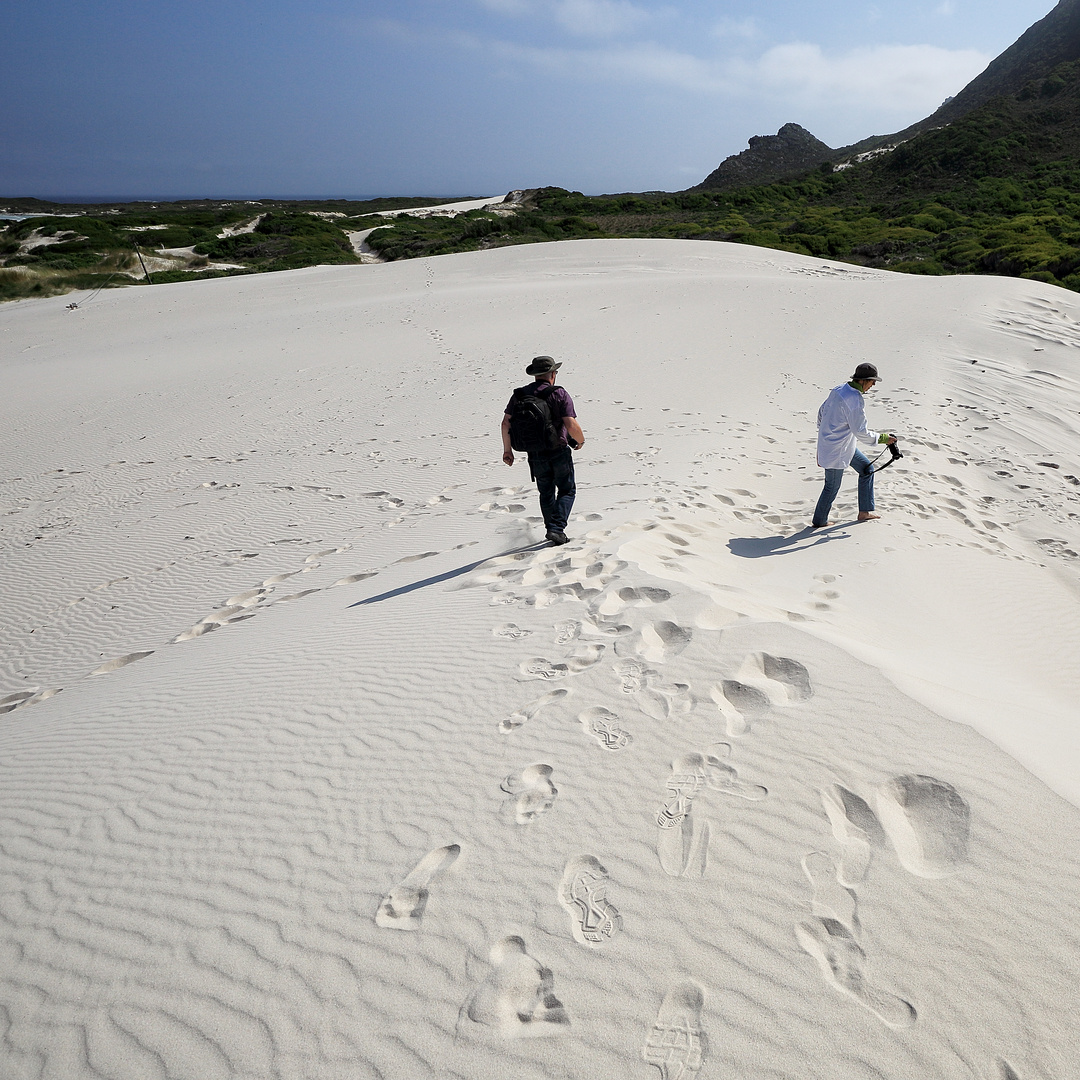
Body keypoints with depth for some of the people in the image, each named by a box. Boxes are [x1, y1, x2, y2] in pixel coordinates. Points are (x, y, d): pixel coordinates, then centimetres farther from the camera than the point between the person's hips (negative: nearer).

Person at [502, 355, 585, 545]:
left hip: (535, 456, 4)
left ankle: (552, 529, 25)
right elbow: (571, 425, -17)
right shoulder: (560, 394, -10)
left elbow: (506, 423, -1)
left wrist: (507, 449, 9)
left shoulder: (519, 395, 2)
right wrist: (580, 440, 3)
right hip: (559, 452, -3)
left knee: (546, 494, 21)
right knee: (567, 491, 12)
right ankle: (557, 528, -4)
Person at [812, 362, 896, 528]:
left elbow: (821, 412, 13)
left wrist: (823, 433, 24)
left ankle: (865, 511, 25)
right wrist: (882, 438, -8)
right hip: (836, 449, -10)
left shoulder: (839, 389, 1)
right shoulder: (854, 400, -26)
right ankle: (819, 521, 23)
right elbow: (861, 432, -22)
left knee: (867, 468, 18)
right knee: (832, 486, 5)